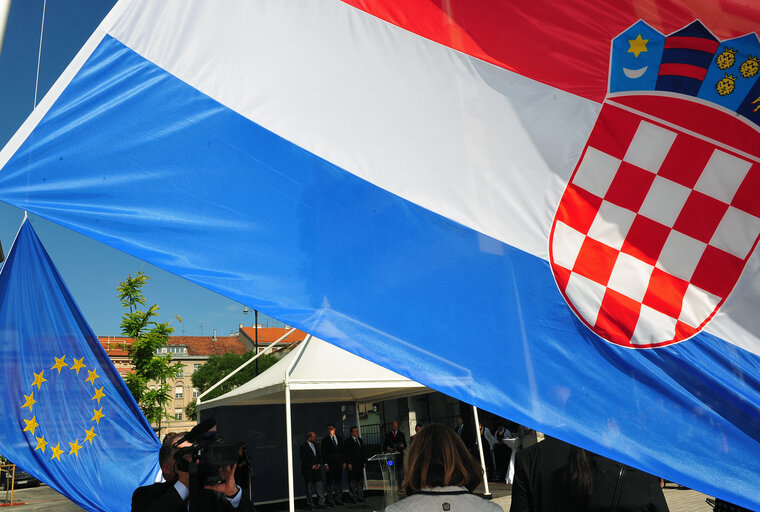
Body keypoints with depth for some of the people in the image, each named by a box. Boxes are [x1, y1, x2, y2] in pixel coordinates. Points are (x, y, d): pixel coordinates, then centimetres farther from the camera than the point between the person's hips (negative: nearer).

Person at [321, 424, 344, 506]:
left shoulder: (339, 439, 12)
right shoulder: (325, 440, -1)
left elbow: (342, 451, 14)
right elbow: (323, 453, -4)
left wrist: (343, 462, 7)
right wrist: (325, 464, -11)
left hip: (339, 464, 4)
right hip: (330, 464, -4)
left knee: (339, 481, 7)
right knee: (330, 482, -3)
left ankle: (338, 499, 15)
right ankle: (331, 500, 3)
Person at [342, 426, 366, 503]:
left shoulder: (360, 440, 16)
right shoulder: (348, 441, -5)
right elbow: (346, 453, -9)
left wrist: (364, 462, 12)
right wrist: (348, 463, -14)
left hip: (360, 464, 6)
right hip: (352, 465, -6)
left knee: (360, 480, 9)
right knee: (352, 481, -1)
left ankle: (360, 496, 16)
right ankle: (353, 497, 5)